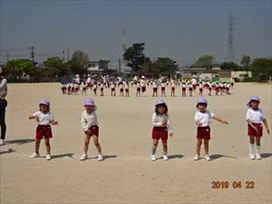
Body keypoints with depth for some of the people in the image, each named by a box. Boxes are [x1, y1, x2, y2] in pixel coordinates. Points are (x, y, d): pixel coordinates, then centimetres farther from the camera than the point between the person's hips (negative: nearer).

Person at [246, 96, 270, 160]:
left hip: (259, 126, 2)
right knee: (251, 140, 2)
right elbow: (248, 119, -11)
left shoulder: (260, 111, 8)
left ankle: (258, 154, 19)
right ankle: (251, 154, 14)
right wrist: (253, 126, -24)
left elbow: (264, 119, 13)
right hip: (251, 126, -2)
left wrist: (267, 128, 10)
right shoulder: (249, 111, -2)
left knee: (258, 140, 3)